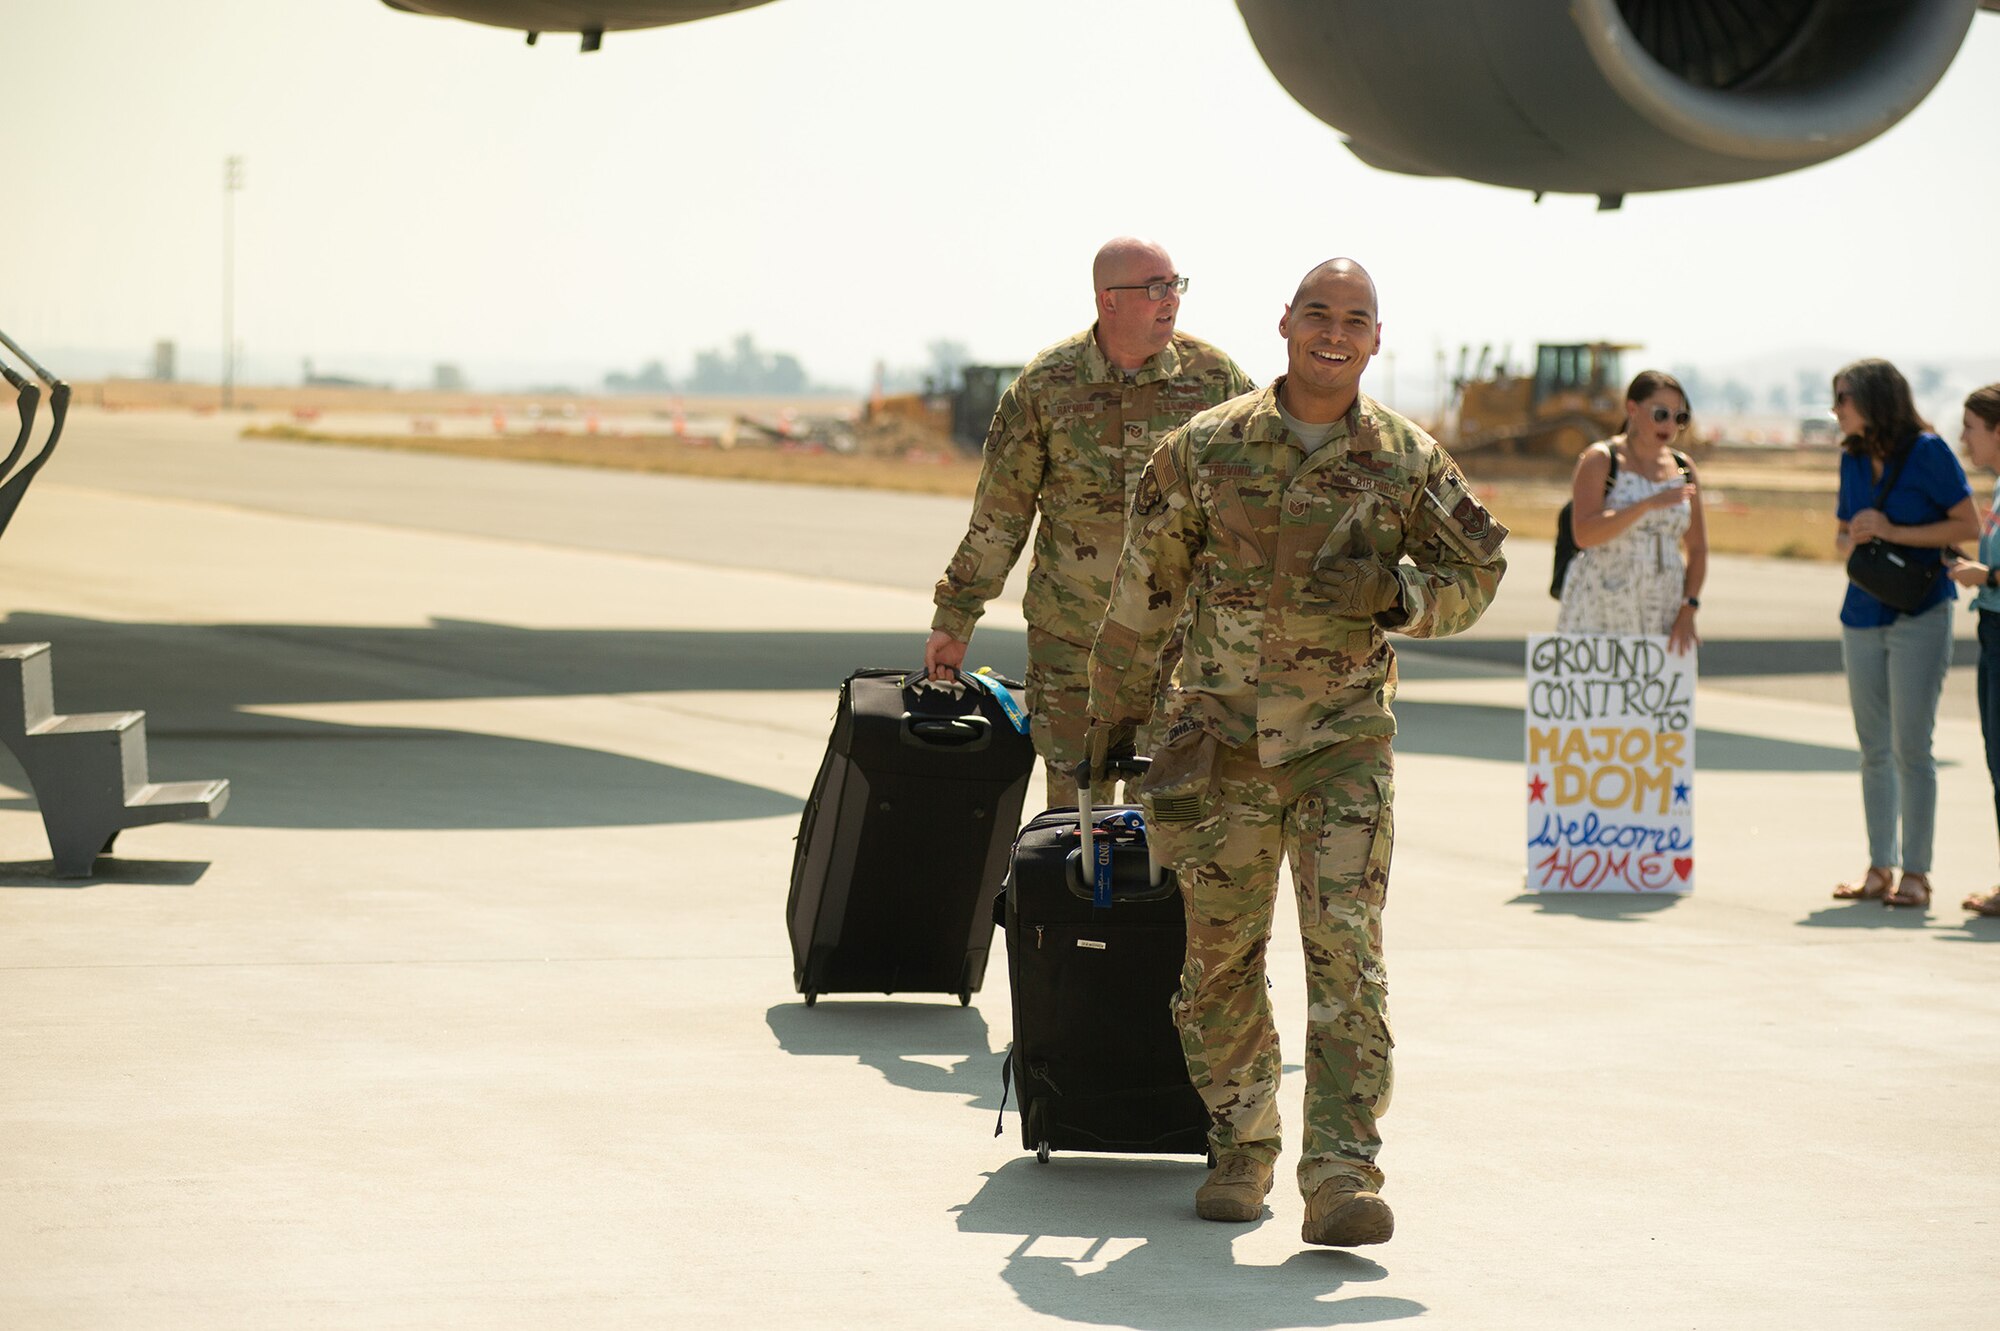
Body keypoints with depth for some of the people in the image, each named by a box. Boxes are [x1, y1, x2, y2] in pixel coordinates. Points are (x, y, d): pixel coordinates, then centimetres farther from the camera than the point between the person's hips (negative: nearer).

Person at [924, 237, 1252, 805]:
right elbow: (999, 511, 5)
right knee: (1073, 799, 3)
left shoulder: (1213, 376, 0)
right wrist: (953, 620, 7)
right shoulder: (1047, 383, -1)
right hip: (1070, 634, 0)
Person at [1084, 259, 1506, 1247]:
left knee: (1347, 952, -11)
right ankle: (1241, 1150, 25)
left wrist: (1397, 594, -13)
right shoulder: (1206, 449, -1)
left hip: (1345, 745, -1)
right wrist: (1117, 702, 17)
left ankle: (1342, 1177, -16)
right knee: (1222, 955, 8)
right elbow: (1146, 583, 9)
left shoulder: (1408, 461, -1)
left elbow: (1476, 574, 8)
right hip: (1221, 742, 1)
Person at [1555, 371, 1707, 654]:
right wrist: (1648, 505, -23)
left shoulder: (1683, 468, 12)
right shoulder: (1600, 459, -2)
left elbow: (1698, 548, 14)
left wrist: (1687, 612, 3)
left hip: (1662, 615, 4)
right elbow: (1584, 534, -16)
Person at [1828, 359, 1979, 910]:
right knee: (1874, 749, 9)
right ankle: (1880, 868, 16)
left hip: (1920, 616, -6)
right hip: (1863, 614, 6)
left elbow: (1969, 526, -10)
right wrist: (1853, 539, -6)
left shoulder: (1927, 452, -8)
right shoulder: (1852, 460, 10)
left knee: (1910, 746, -7)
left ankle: (1916, 871, -1)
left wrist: (1894, 532, -15)